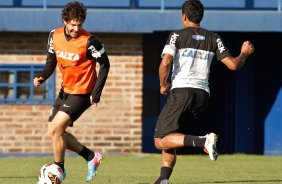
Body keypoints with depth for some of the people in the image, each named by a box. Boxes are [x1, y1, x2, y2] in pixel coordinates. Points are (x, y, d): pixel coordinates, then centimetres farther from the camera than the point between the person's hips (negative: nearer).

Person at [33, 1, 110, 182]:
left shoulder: (89, 41, -21)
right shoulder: (55, 36, -3)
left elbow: (105, 64, -11)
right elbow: (52, 60, 11)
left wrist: (96, 93, -16)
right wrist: (43, 76, -9)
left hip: (82, 93, -8)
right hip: (65, 90, 8)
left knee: (56, 129, -15)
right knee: (53, 132, 9)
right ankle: (91, 157, 23)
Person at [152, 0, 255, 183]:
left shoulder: (177, 36, 1)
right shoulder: (213, 38, 12)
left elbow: (165, 63, -13)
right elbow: (233, 64, 8)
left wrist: (163, 85, 4)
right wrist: (244, 54, 29)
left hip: (181, 92, -5)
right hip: (203, 95, 6)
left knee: (161, 141, -7)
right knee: (170, 141, 16)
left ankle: (203, 141, -28)